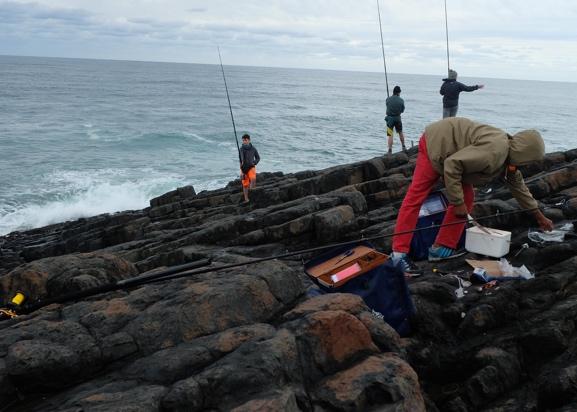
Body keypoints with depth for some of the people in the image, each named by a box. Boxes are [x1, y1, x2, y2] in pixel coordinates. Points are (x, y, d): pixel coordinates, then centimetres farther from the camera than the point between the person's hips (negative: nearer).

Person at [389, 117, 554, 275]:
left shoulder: (509, 155, 0)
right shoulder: (493, 152, -31)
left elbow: (518, 185, 14)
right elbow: (452, 164, -33)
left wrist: (539, 216, 22)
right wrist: (458, 202, -26)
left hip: (452, 153, 10)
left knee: (467, 198, 3)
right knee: (415, 197, -14)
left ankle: (442, 248, 5)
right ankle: (399, 253, -17)